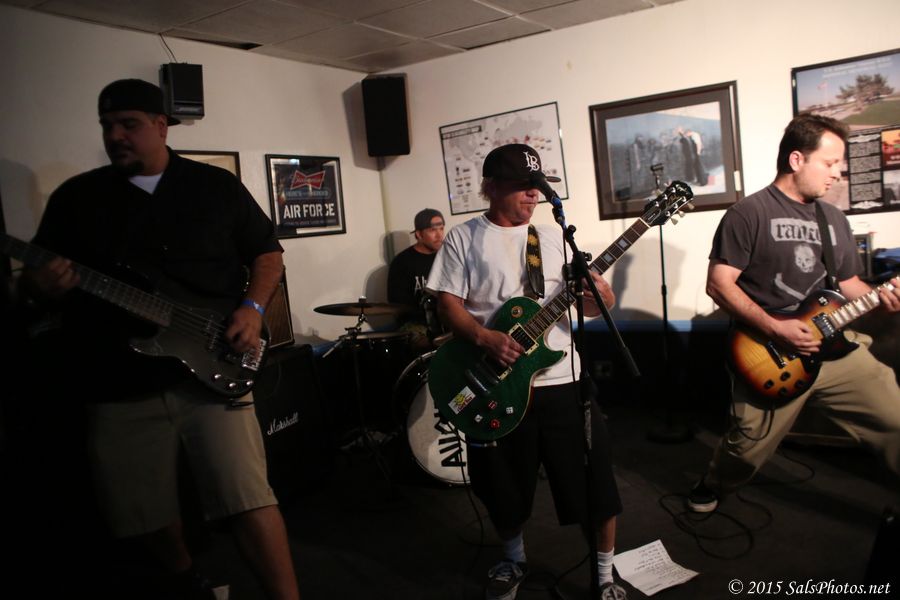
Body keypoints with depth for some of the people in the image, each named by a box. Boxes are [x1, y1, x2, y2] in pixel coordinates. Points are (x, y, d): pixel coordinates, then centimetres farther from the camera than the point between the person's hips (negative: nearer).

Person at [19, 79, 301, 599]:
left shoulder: (217, 186, 6)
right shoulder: (75, 197, 9)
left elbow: (268, 252, 11)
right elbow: (37, 279, 11)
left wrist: (253, 308, -6)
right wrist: (44, 287, -14)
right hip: (119, 385, 3)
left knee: (248, 499, -9)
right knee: (147, 515, 13)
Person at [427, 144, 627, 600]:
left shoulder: (554, 237, 9)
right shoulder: (463, 238, 1)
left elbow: (584, 302, 10)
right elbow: (448, 303, -4)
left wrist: (597, 300, -13)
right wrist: (485, 338, -20)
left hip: (562, 380, 2)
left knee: (594, 482, 5)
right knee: (506, 488, 14)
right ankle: (514, 560, 42)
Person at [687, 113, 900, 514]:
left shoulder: (835, 220, 14)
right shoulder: (749, 214, -7)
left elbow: (849, 284, 20)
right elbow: (719, 283, -12)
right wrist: (775, 330, -18)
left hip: (836, 345, 6)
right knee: (749, 447, 1)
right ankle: (713, 487, 33)